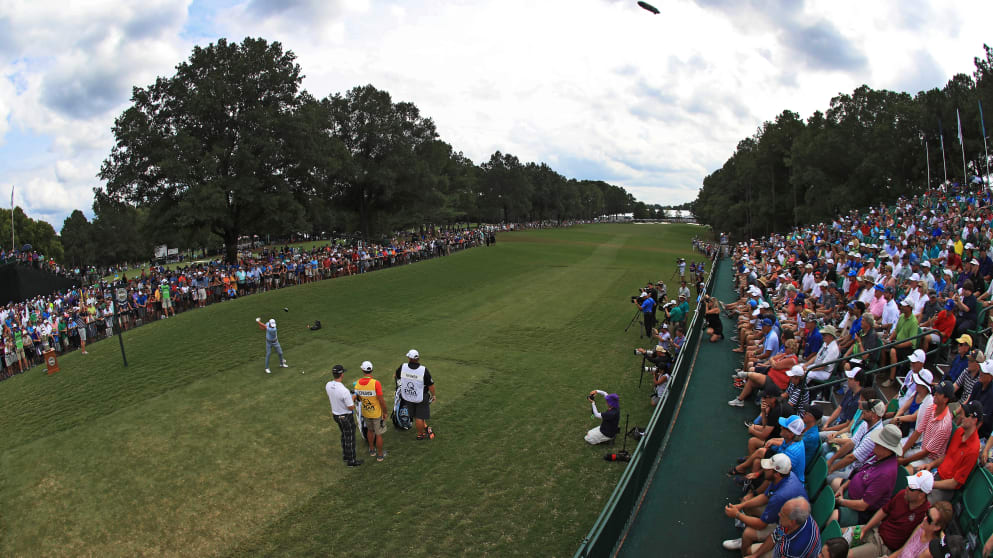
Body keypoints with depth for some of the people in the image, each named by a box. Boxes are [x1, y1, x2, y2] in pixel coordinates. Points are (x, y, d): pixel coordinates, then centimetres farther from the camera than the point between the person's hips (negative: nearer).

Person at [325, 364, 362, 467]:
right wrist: (353, 399, -6)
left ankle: (345, 455, 43)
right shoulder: (344, 391, -35)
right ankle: (351, 461, 26)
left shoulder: (328, 385, -12)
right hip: (346, 417, -7)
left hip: (335, 415, 7)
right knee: (350, 438, 11)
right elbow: (351, 407, -25)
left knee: (344, 435, 28)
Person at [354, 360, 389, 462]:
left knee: (370, 430, 28)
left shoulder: (358, 383, -11)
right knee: (378, 434, 12)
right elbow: (381, 400, -23)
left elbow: (359, 398, 4)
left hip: (365, 413, 5)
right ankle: (380, 455, 25)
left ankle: (372, 450, 44)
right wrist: (385, 412, -9)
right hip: (377, 413, -5)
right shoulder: (376, 383, -27)